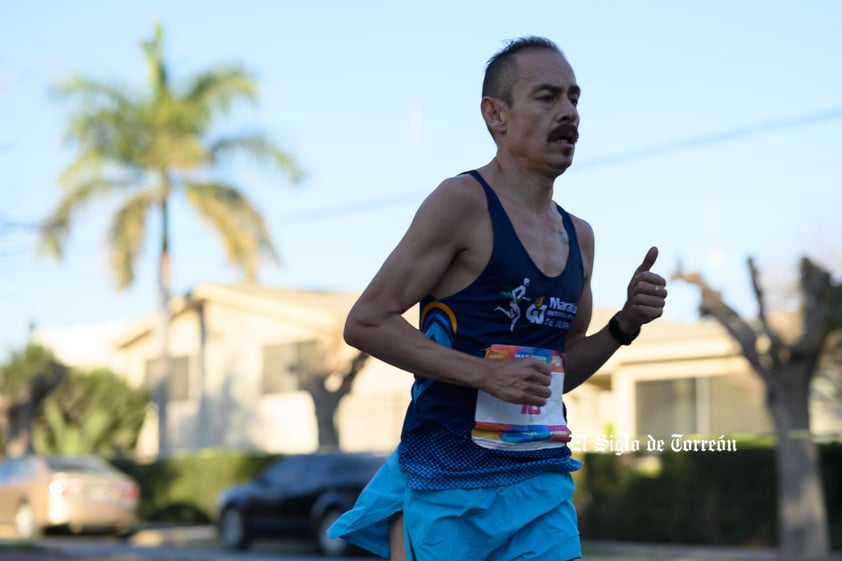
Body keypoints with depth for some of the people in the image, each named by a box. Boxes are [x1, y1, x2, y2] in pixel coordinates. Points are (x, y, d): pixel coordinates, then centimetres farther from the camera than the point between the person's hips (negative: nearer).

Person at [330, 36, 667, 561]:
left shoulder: (579, 237, 14)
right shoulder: (463, 202, -8)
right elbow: (365, 323, -11)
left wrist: (625, 324, 5)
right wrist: (486, 374, -18)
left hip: (544, 482, 6)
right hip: (448, 479, -6)